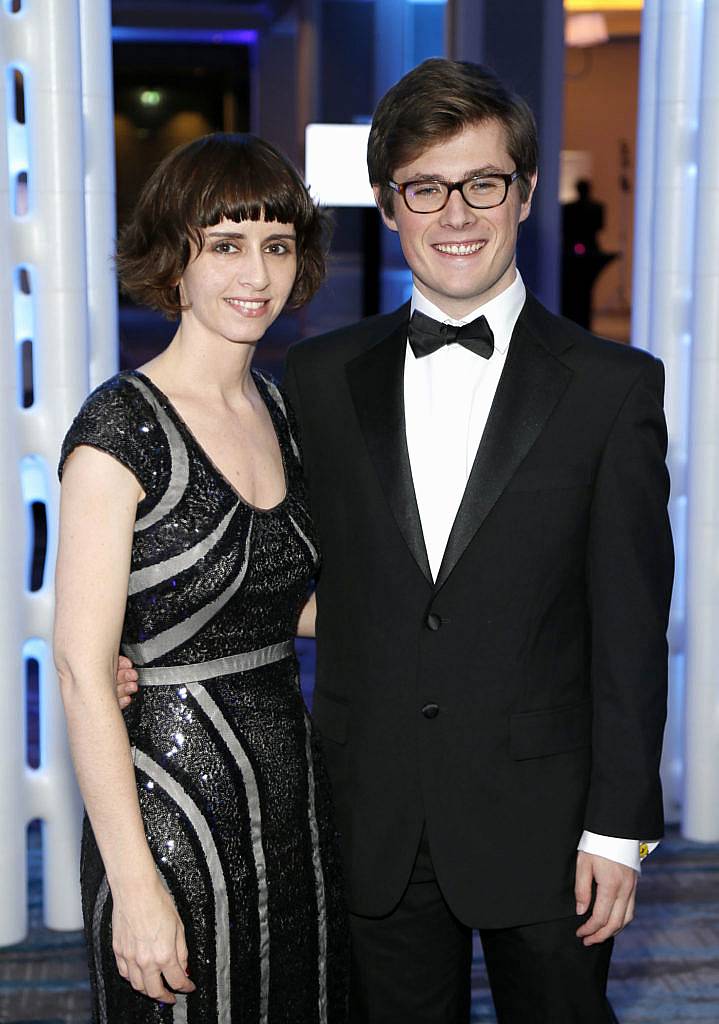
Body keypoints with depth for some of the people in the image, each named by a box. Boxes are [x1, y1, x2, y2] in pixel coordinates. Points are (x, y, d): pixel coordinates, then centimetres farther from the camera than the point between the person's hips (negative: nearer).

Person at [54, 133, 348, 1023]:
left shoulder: (275, 410, 7)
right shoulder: (121, 427, -16)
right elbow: (82, 671, -18)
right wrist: (136, 886, -20)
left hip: (292, 793, 7)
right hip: (173, 806, -7)